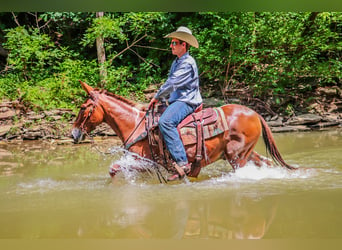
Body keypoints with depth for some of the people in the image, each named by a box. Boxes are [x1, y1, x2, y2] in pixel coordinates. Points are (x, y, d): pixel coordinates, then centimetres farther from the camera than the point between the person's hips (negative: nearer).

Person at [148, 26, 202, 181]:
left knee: (165, 122, -34)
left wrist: (157, 98, -10)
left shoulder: (187, 63, -13)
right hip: (177, 101, 11)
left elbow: (172, 83, -19)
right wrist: (161, 98, 13)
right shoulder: (176, 62, 19)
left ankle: (182, 162, -38)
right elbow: (171, 85, 28)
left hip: (187, 102, -11)